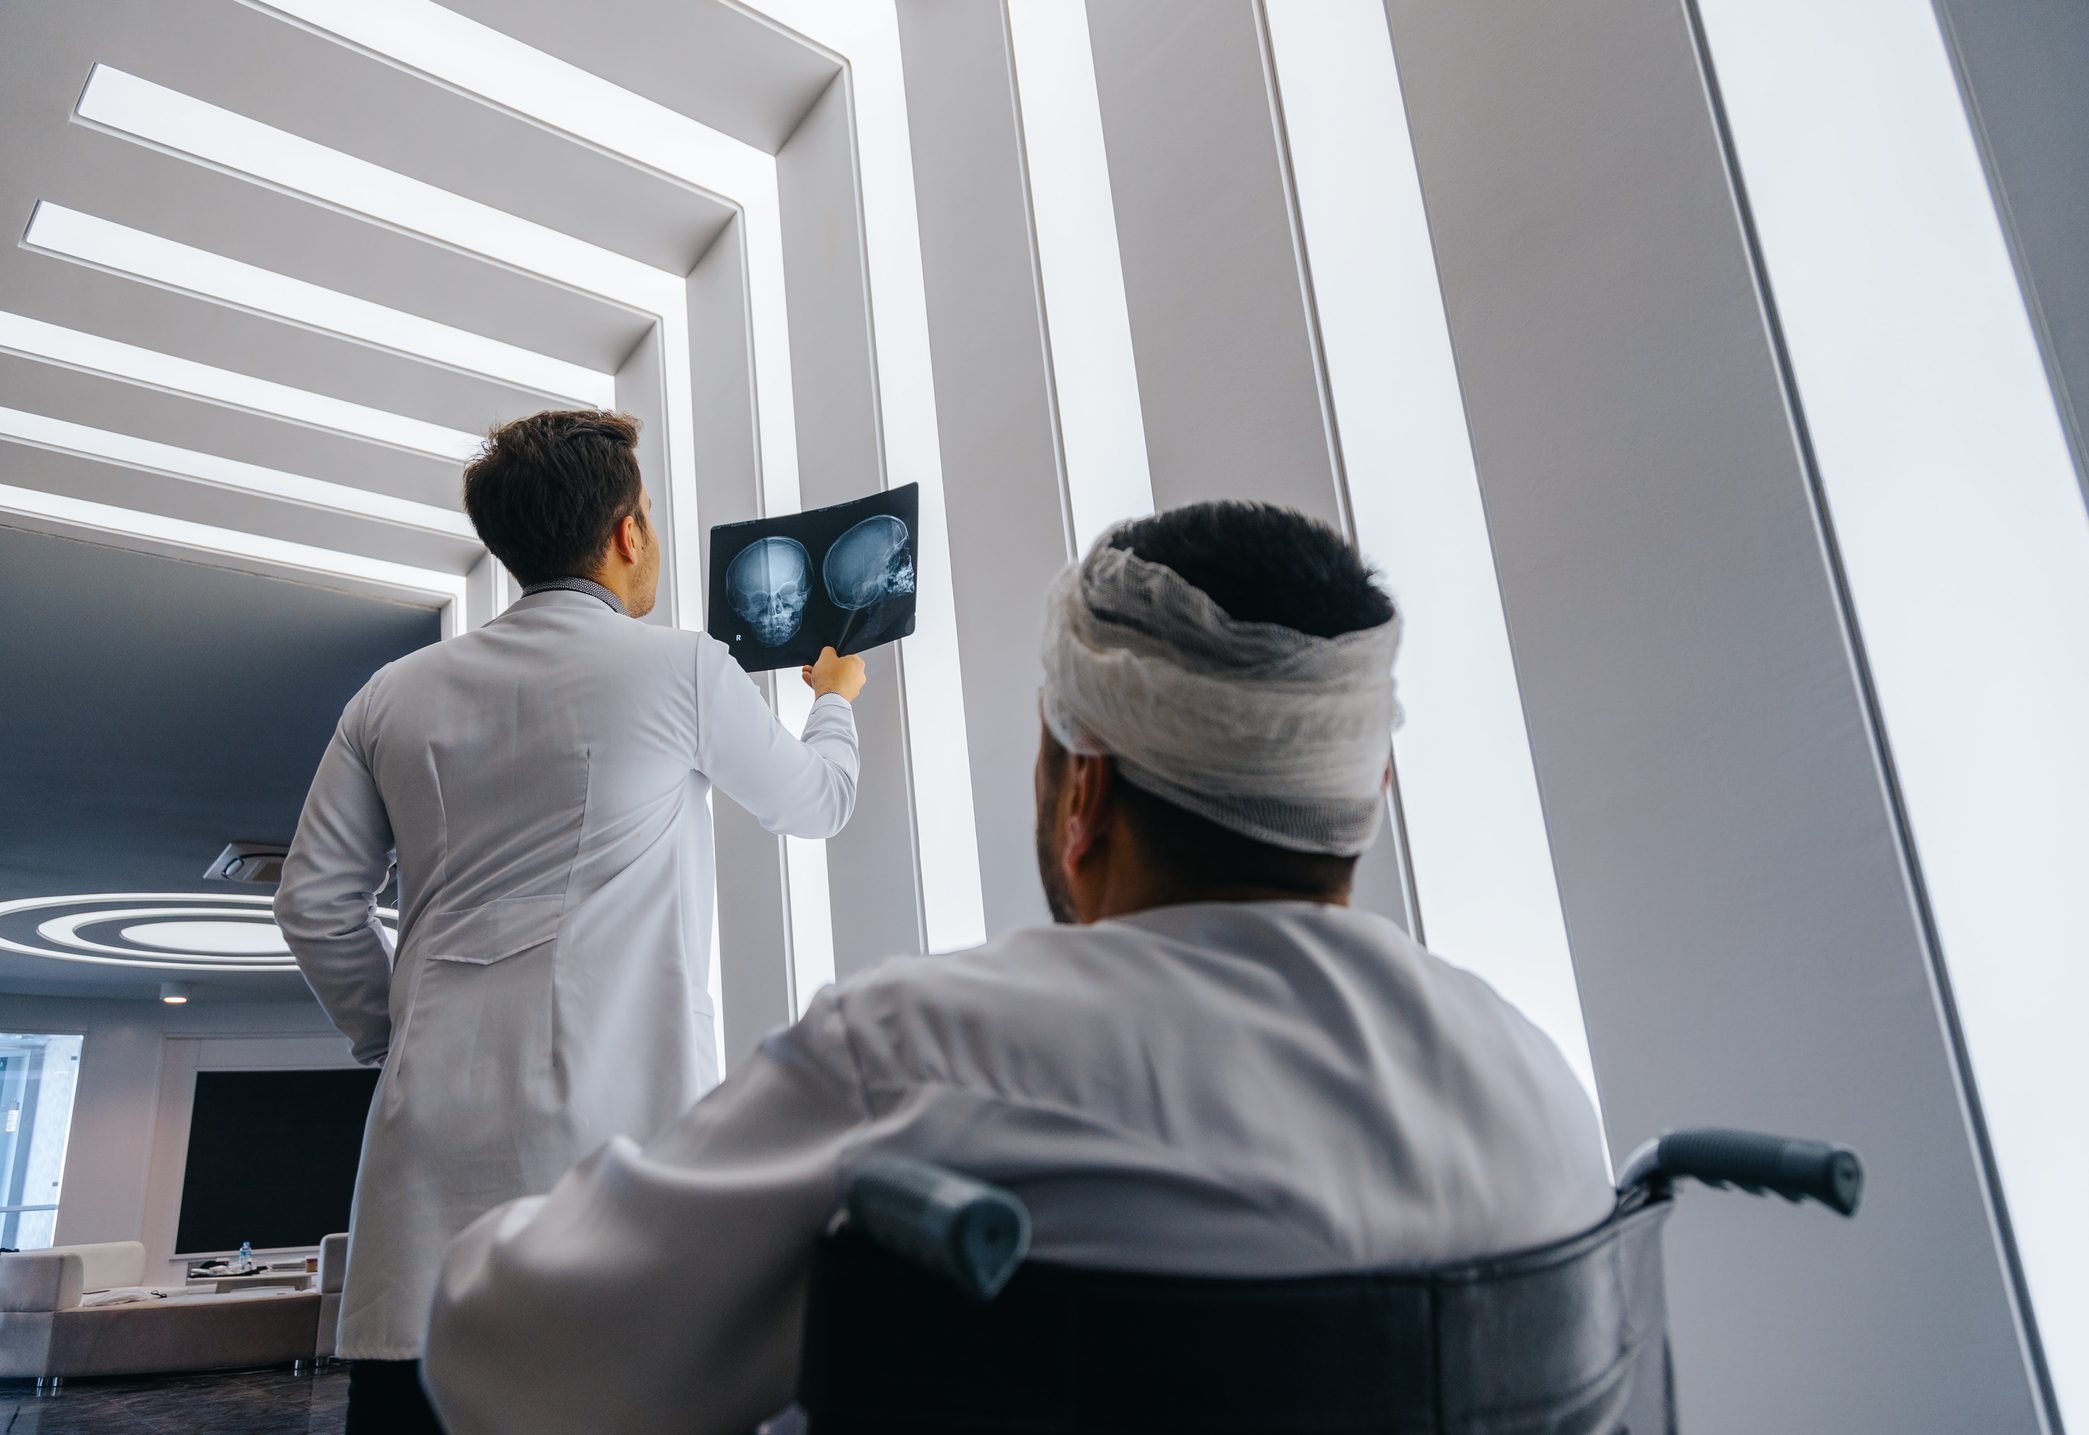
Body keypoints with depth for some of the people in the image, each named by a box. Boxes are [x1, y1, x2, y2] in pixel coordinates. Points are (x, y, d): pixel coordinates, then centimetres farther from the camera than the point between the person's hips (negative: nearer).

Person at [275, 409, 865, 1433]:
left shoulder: (396, 696, 11)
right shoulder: (683, 669, -1)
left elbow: (315, 901, 13)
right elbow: (817, 803, 16)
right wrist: (837, 697, 35)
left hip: (434, 1124, 5)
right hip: (619, 1111, -4)